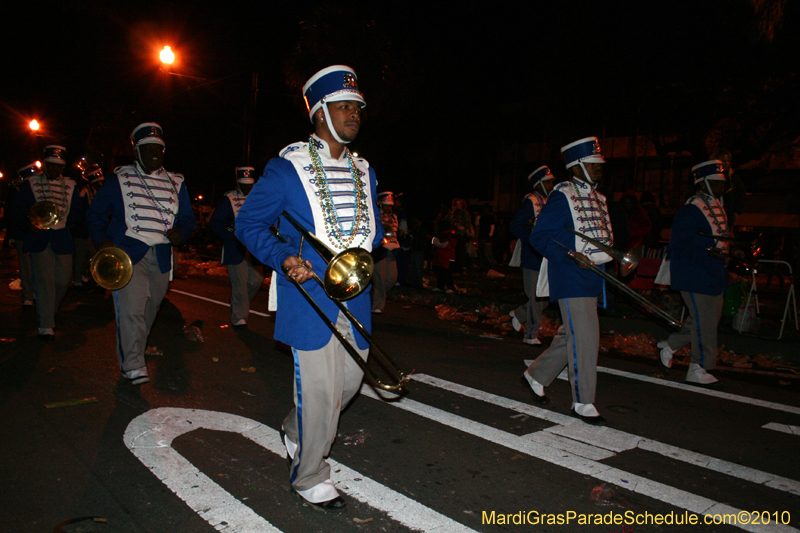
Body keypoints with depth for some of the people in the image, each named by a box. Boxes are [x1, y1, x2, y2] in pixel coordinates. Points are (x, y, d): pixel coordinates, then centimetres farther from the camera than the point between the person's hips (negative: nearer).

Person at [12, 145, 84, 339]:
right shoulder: (30, 184, 7)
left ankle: (48, 314, 30)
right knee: (44, 280, -9)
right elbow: (18, 211, 4)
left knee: (63, 279, 3)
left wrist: (63, 220, -3)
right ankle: (45, 325, -5)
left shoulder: (70, 186, 13)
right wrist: (28, 224, -15)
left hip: (62, 238, 3)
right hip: (38, 237, -2)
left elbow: (78, 212, 14)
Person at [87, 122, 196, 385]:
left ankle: (133, 354, 27)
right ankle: (133, 365, -10)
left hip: (161, 258, 3)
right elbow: (96, 214, 10)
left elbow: (187, 217, 15)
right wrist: (102, 241, -7)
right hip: (127, 254, -3)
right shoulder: (119, 179, 9)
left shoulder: (176, 183, 15)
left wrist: (180, 232, -8)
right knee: (131, 309, -15)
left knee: (149, 310, 9)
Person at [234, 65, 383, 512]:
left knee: (350, 378, 14)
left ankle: (296, 431, 43)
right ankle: (310, 476, 21)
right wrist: (284, 257, -18)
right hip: (310, 295, -6)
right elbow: (249, 223, -3)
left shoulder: (364, 172, 13)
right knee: (318, 388, -2)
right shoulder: (287, 168, -7)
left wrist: (377, 238, -1)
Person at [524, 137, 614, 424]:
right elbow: (539, 237, -15)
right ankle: (583, 403, 5)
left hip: (591, 279, 9)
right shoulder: (562, 196, -11)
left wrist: (613, 256, 10)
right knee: (584, 339, -7)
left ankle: (536, 374, 33)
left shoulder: (598, 198, 16)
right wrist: (572, 256, -25)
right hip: (571, 281, -9)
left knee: (570, 335, 15)